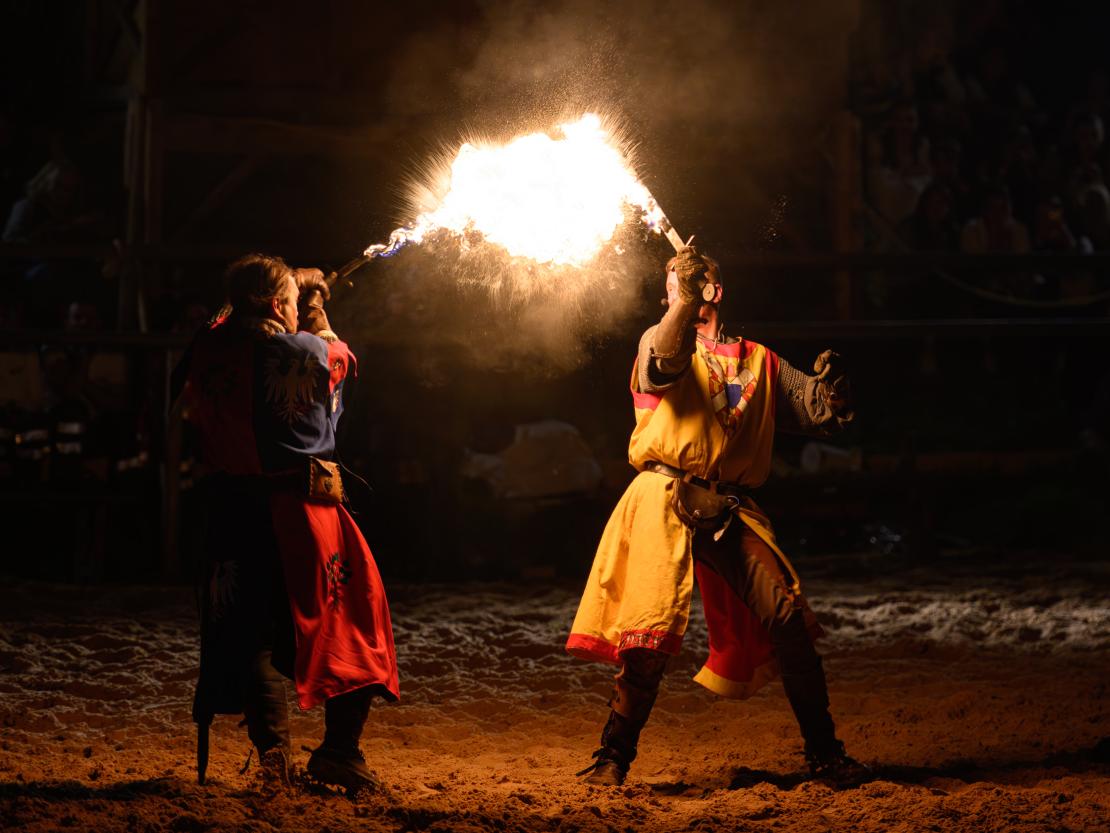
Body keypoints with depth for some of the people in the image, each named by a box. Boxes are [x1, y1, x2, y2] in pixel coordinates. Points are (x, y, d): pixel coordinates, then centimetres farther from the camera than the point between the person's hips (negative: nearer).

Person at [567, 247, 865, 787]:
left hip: (730, 512, 3)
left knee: (789, 619, -9)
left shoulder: (759, 362, 20)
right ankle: (614, 757, -1)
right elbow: (662, 363, -15)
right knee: (652, 631, -12)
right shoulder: (662, 340, 11)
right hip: (667, 504, -3)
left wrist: (832, 384, -3)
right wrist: (686, 299, -22)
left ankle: (824, 753, 2)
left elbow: (825, 413, 18)